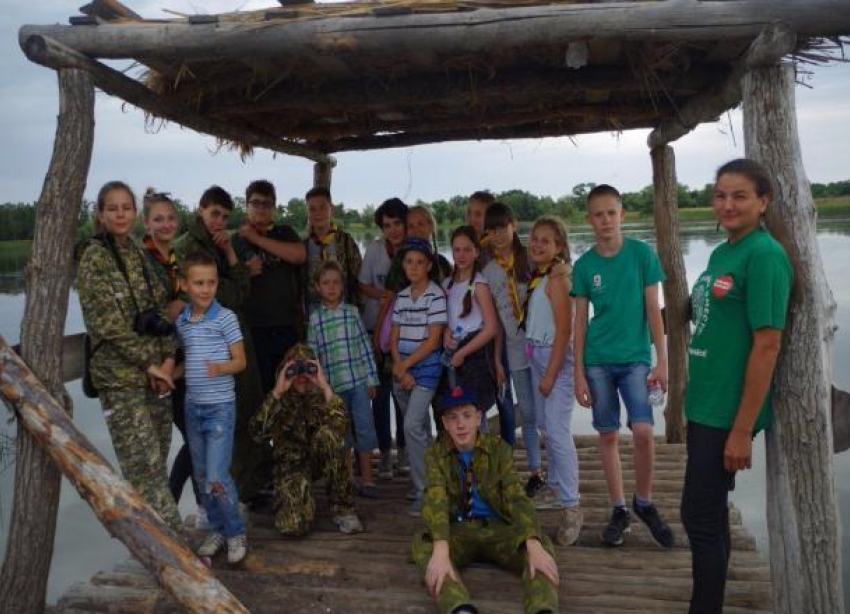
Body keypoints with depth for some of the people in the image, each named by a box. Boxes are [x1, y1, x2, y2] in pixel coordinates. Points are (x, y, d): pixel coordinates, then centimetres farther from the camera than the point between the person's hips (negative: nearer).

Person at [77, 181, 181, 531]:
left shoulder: (139, 253, 12)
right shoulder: (94, 258, -6)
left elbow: (162, 307, 10)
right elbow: (108, 323, -13)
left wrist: (168, 358, -3)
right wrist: (149, 363, -11)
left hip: (156, 372, 6)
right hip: (121, 377, -6)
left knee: (155, 462, 11)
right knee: (146, 466, -5)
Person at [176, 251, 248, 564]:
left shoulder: (225, 317, -10)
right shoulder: (181, 321, 6)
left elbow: (240, 361, -8)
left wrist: (220, 368, -27)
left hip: (220, 406, -6)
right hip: (193, 406, 6)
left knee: (216, 476, -8)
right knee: (201, 476, 13)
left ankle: (236, 532, 12)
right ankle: (217, 528, 30)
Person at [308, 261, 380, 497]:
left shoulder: (352, 312, 4)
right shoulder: (315, 318, 3)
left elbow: (365, 345, 4)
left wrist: (371, 378, 2)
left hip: (358, 380, 0)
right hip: (333, 384, 1)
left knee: (364, 428, -1)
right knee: (341, 432, 11)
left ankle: (367, 480, 10)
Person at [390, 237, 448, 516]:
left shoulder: (436, 296, -8)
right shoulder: (401, 297, 10)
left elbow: (433, 341, -12)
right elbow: (394, 338, 9)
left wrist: (405, 366, -10)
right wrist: (398, 368, -5)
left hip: (426, 369, -6)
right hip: (401, 370, 6)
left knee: (413, 426, -14)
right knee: (420, 428, 14)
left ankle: (422, 491, -4)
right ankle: (423, 481, 26)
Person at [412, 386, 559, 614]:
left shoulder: (499, 448, -3)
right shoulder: (436, 454, -4)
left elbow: (517, 497, -16)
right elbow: (435, 499, -21)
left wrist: (534, 545, -35)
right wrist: (441, 549, -41)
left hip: (498, 528, 1)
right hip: (458, 531, -1)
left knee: (541, 544, -29)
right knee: (423, 543, -34)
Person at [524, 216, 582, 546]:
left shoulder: (557, 280, -12)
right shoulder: (536, 278, 11)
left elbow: (564, 330, -16)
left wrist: (550, 374, -17)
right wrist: (541, 370, 9)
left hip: (555, 358, -8)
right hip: (536, 356, 8)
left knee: (558, 433, -10)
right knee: (546, 427, 16)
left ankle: (571, 507, -3)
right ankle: (556, 488, 32)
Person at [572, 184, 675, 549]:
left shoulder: (642, 253, -1)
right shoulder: (584, 265, 2)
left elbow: (653, 310, 0)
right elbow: (580, 321, 4)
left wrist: (661, 361, -4)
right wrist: (579, 374, 1)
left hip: (636, 357, -1)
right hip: (598, 362, 2)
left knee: (643, 431, -13)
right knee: (608, 435, 7)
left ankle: (644, 502, 12)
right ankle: (619, 510, 21)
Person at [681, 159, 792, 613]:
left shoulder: (765, 255, -15)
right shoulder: (720, 253, 10)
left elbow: (767, 343, -19)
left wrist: (742, 429, -19)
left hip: (728, 413, -8)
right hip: (703, 406, 8)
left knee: (700, 517, 1)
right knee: (709, 513, 18)